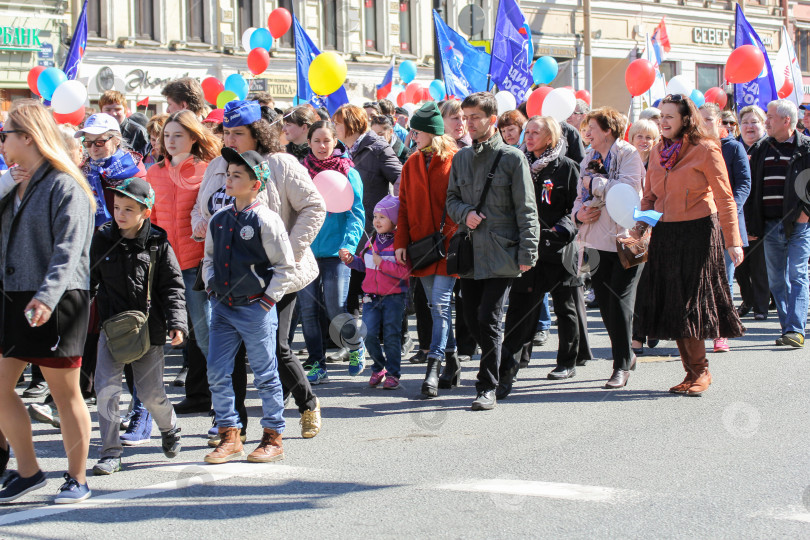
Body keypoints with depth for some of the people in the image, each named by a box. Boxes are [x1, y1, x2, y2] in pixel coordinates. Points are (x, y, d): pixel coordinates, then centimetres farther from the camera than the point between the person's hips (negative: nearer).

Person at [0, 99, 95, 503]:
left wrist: (47, 296, -30)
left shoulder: (65, 186, -10)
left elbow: (68, 250, -20)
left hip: (57, 304, -8)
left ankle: (77, 478, 12)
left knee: (65, 392, 0)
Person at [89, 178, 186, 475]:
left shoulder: (157, 244, -3)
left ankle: (169, 428, 34)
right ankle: (110, 453, -1)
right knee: (107, 388, -9)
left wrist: (177, 323, -10)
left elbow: (172, 286, -1)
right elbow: (91, 280, 12)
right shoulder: (102, 239, 2)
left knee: (150, 392, 3)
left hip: (149, 327, -2)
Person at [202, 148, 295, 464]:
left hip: (256, 310, -6)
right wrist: (211, 287, 8)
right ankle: (229, 438, 14)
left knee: (265, 375, 4)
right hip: (222, 308, 6)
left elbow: (286, 268, -7)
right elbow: (209, 259, 22)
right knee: (217, 373, 3)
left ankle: (273, 438, 15)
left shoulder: (266, 221, -9)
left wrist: (267, 300, -9)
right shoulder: (218, 220, 8)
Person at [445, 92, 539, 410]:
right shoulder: (461, 158, 12)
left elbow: (526, 210, -4)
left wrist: (527, 253, -9)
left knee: (488, 320, -10)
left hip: (500, 254, -6)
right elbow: (452, 198, 20)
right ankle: (501, 368, 28)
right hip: (469, 253, 6)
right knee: (471, 318, 8)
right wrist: (464, 214, -3)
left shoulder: (512, 158, -3)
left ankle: (487, 388, -3)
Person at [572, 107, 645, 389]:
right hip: (597, 241, 7)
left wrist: (594, 182, -10)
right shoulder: (589, 159, 16)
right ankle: (626, 355, 24)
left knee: (620, 302, -7)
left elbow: (627, 188, -22)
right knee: (604, 303, 8)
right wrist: (579, 213, -1)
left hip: (625, 240, -7)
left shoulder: (628, 154, -6)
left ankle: (622, 366, 2)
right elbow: (580, 196, 21)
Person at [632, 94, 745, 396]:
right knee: (673, 305, 5)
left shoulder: (705, 150, -7)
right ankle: (693, 371, 13)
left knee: (693, 303, -4)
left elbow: (724, 198, -8)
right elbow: (650, 196, 18)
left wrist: (733, 241, -12)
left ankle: (701, 373, 7)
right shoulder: (658, 152, 11)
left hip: (698, 232, -6)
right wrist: (641, 225, 0)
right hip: (665, 235, 6)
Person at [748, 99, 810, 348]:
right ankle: (788, 328, 16)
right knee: (776, 282, 8)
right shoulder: (763, 151, 14)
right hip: (771, 226, 6)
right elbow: (753, 188, 16)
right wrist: (753, 225, 11)